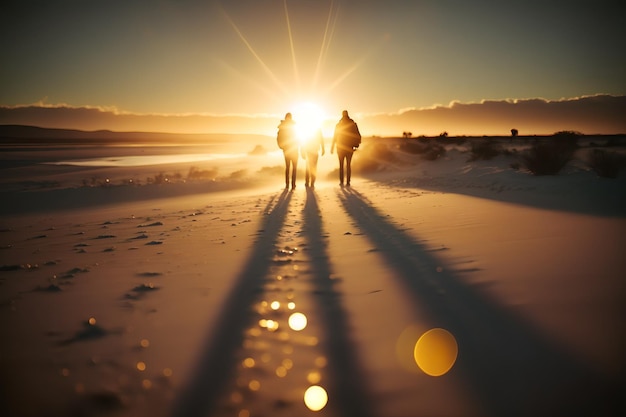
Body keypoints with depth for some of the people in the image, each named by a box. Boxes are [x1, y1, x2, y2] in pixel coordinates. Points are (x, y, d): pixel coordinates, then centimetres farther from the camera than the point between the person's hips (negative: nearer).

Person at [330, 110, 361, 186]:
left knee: (341, 165, 7)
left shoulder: (338, 125, -1)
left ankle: (341, 182, -1)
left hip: (340, 148, 0)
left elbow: (335, 137, 1)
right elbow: (358, 136, -4)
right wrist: (356, 145, 6)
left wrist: (332, 147, 6)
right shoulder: (353, 124, -2)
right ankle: (348, 182, -1)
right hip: (350, 148, 0)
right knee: (348, 165, 6)